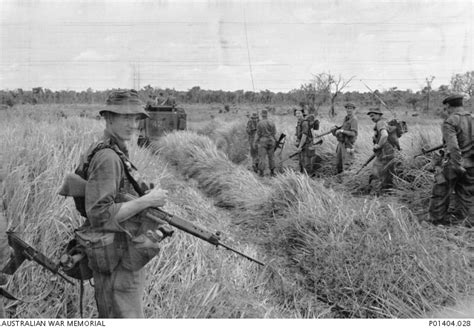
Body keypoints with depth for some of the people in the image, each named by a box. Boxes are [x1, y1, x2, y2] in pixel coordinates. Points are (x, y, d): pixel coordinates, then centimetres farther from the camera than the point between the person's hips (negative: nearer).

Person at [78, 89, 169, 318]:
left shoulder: (115, 153, 9)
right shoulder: (108, 157, -21)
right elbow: (99, 214, -26)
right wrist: (147, 201, -22)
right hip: (119, 262, -10)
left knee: (109, 318, 22)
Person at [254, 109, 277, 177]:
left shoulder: (260, 123, -11)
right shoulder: (271, 123, 0)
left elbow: (258, 133, -10)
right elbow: (274, 132, 5)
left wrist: (255, 142, -3)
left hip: (263, 141, -4)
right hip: (271, 141, 4)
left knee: (262, 157, -1)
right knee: (271, 157, 12)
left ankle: (261, 172, -3)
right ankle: (272, 172, 17)